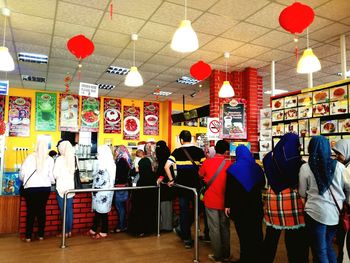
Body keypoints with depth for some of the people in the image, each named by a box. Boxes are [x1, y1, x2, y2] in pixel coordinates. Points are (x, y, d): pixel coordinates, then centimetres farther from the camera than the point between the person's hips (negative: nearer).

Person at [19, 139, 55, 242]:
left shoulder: (30, 157, -1)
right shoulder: (49, 159, -3)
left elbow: (22, 172, -2)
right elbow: (51, 175, -5)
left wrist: (24, 180, 20)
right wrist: (53, 181, 17)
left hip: (30, 188, 0)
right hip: (45, 188, 0)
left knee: (30, 211, 10)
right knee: (42, 211, 12)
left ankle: (28, 236, 15)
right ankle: (41, 235, 19)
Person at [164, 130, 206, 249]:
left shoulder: (177, 151, -2)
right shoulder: (199, 151, -3)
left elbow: (166, 166, -11)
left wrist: (171, 180, -1)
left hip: (182, 185, 0)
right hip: (196, 185, 0)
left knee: (184, 210, 9)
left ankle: (187, 239, 16)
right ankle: (183, 230, 33)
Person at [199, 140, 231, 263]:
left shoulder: (206, 162, -9)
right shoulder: (229, 164, -9)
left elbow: (200, 175, 9)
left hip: (211, 200, -1)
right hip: (224, 201, 1)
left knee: (214, 228, 9)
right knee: (225, 228, 17)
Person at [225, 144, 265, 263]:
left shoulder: (233, 168, -10)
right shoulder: (257, 167, 1)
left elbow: (229, 188, -11)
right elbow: (263, 184, 14)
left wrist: (227, 205, -5)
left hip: (239, 205, -4)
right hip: (256, 204, 4)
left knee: (243, 232, 4)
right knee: (256, 231, 15)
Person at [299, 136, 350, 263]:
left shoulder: (305, 167, -10)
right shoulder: (339, 166, -4)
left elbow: (302, 193, -1)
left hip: (316, 212, -4)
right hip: (335, 213, 4)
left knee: (319, 250, 10)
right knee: (328, 245, 24)